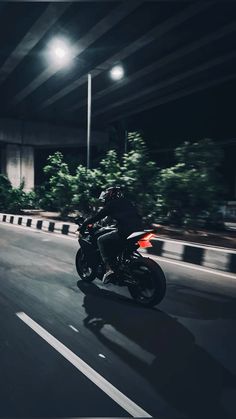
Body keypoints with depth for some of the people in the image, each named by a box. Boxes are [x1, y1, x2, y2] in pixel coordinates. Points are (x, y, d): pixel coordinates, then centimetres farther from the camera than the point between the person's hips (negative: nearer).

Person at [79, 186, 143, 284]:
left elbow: (98, 216, 5)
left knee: (101, 240, 4)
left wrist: (84, 224, 17)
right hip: (139, 229, 8)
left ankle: (109, 268, -10)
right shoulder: (126, 202, 26)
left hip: (125, 231, -8)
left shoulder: (111, 204, 5)